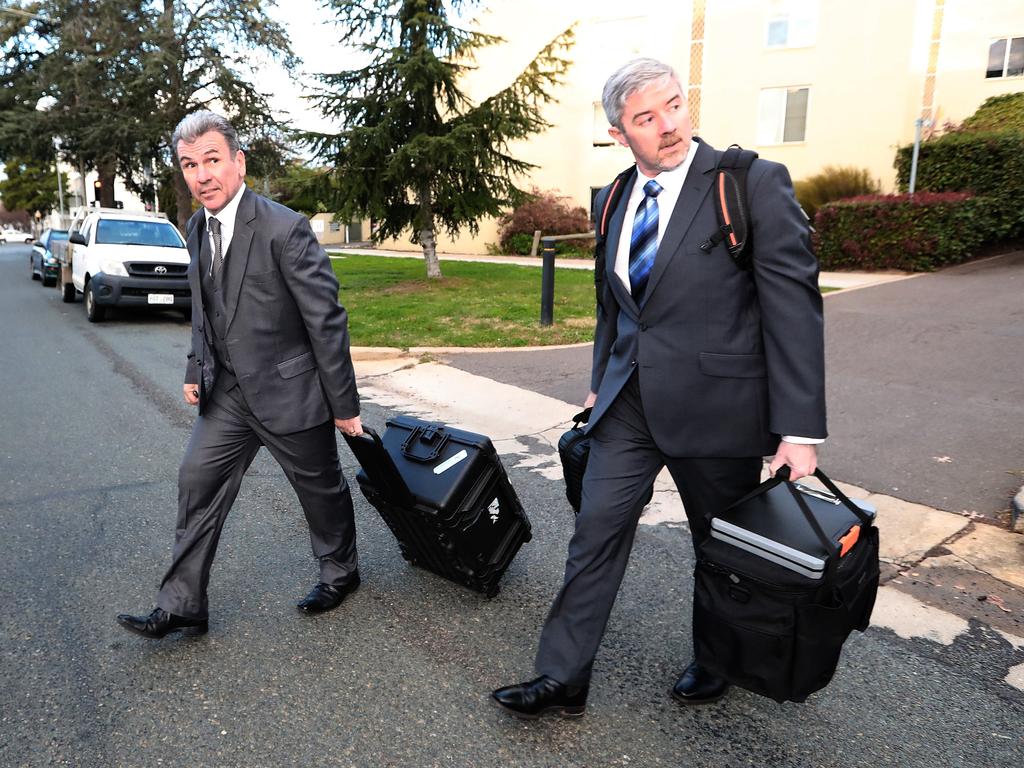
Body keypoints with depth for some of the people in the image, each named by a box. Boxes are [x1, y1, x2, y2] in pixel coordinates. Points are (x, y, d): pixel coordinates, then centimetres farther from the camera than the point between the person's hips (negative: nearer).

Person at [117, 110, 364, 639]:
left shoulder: (284, 229, -20)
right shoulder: (197, 228, 4)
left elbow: (326, 319, -18)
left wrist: (344, 405, -16)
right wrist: (196, 371, 9)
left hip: (288, 390, -6)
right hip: (228, 391, 7)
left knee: (321, 488, 11)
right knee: (197, 482, 7)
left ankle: (339, 572, 37)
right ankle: (182, 606, 21)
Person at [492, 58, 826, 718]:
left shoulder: (755, 185, -11)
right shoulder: (615, 199, 7)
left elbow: (794, 306, -14)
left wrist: (800, 430, -17)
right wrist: (600, 384, 19)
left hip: (715, 406, -4)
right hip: (628, 405, 5)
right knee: (596, 533, 5)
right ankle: (564, 679, 20)